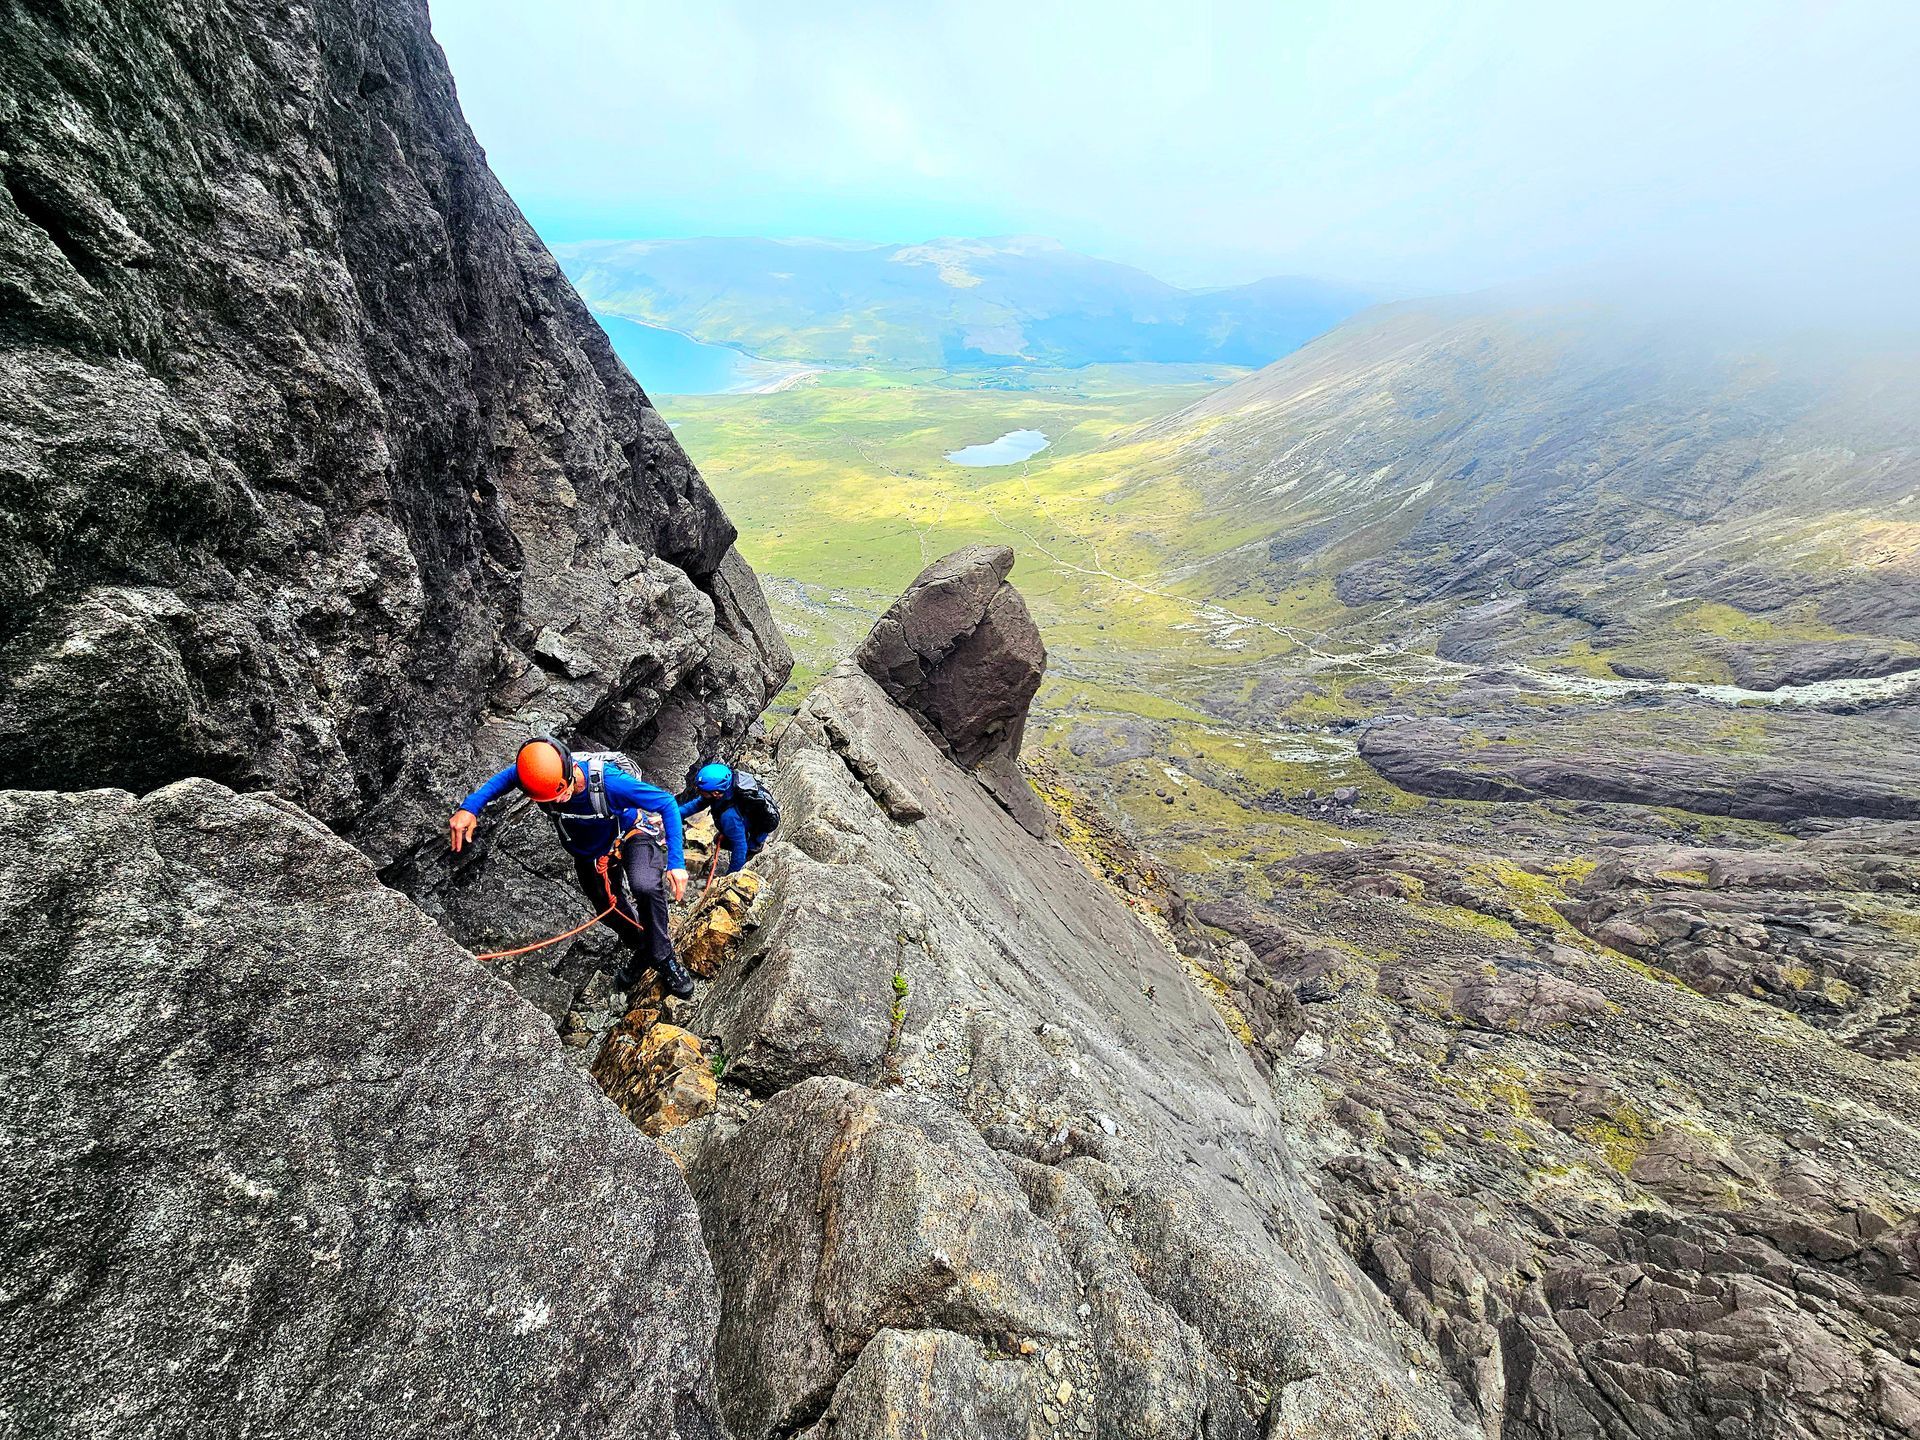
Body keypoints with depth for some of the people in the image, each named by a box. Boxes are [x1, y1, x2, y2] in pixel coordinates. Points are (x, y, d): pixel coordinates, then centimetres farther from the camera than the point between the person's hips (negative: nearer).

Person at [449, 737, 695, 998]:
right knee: (609, 909, 19)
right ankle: (640, 950, 50)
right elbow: (503, 777, -3)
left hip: (633, 833, -5)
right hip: (592, 852, 6)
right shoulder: (539, 775, -28)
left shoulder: (608, 781, -40)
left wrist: (676, 862, -38)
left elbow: (668, 803, -33)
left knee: (644, 887, -33)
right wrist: (468, 807, -21)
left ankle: (664, 957, -10)